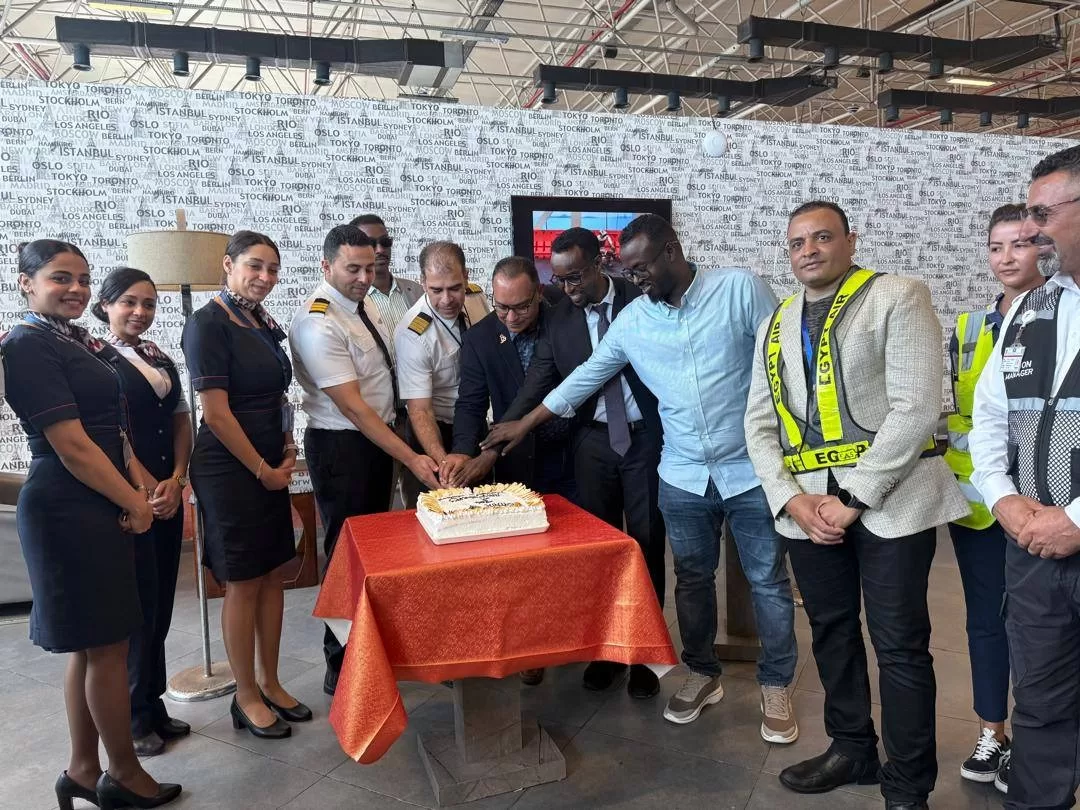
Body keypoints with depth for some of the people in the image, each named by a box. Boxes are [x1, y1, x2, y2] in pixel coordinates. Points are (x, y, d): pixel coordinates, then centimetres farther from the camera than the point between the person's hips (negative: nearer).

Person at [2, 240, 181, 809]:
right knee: (109, 643, 2)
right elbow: (72, 445, -18)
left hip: (100, 509, 9)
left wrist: (141, 486, 1)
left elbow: (110, 427, 13)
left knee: (91, 643, 16)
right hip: (69, 512, -9)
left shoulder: (77, 341, 13)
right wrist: (133, 502, -10)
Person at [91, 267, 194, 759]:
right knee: (135, 607, 0)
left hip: (168, 496, 6)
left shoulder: (162, 361, 14)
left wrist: (176, 481, -1)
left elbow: (181, 422, 11)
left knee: (160, 606, 12)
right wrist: (145, 489, -15)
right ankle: (133, 719, 15)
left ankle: (154, 706, 25)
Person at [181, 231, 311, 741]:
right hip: (229, 469, -7)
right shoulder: (209, 324, -13)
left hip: (269, 467, 8)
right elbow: (216, 413, -17)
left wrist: (287, 452, 5)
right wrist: (264, 470, -11)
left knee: (273, 575, 13)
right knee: (243, 583, 3)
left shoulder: (263, 323, 10)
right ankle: (247, 698, 19)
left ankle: (270, 684, 27)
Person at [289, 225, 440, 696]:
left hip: (376, 440, 9)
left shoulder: (357, 305, 6)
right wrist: (411, 459, -26)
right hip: (341, 448, -9)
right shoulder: (318, 323, -20)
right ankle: (342, 670, 17)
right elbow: (353, 408, -24)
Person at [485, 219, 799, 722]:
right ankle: (702, 673, 36)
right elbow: (584, 378, 8)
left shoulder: (740, 289, -8)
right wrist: (522, 426, 8)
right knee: (693, 579, 15)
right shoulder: (631, 320, 1)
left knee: (768, 582, 9)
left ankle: (776, 685, 28)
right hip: (683, 478, 3)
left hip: (751, 470, -3)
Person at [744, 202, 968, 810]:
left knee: (900, 644, 3)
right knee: (832, 632, 16)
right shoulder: (776, 325, 14)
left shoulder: (898, 298, -2)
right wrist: (791, 499, -5)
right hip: (806, 504, 5)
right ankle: (852, 750, 35)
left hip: (889, 498, -5)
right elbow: (760, 423, 10)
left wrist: (853, 498, -15)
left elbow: (915, 409, -12)